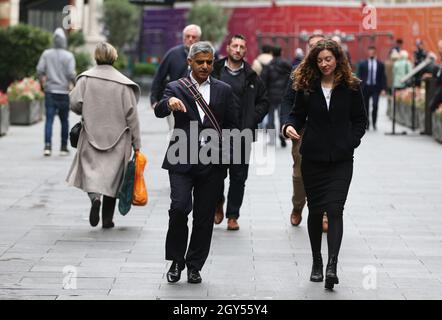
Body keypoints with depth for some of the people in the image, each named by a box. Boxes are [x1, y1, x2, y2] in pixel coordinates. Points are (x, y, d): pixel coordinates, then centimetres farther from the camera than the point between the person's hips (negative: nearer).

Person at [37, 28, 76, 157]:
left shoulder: (46, 54, 1)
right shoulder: (69, 56, -5)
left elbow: (40, 70, -4)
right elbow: (71, 74, -13)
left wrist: (42, 81, 13)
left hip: (50, 91, 1)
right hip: (64, 92, -1)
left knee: (49, 119, -3)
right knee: (64, 120, 11)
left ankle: (48, 145, -19)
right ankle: (64, 147, 16)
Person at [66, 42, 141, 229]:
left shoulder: (86, 78, -4)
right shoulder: (123, 83, -5)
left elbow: (74, 103, -10)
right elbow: (131, 115, -4)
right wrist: (136, 143, 3)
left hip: (92, 135, 0)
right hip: (117, 137, 0)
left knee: (91, 168, 7)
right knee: (112, 174, 9)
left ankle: (94, 196, -25)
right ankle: (107, 219, 12)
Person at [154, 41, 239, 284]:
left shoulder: (223, 90, 12)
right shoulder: (176, 88, 5)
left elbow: (232, 124, 15)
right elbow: (159, 112, -12)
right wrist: (169, 103, -35)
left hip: (211, 163, 2)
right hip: (182, 161, -2)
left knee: (204, 216, 4)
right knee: (179, 208, -16)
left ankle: (194, 266, 16)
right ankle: (176, 261, 2)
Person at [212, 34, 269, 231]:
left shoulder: (251, 77, 8)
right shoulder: (214, 72, 2)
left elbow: (264, 102, 14)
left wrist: (252, 119, 0)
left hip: (242, 134, 1)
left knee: (238, 177, 3)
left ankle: (233, 215, 12)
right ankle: (218, 204, 25)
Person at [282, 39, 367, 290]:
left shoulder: (351, 87, 1)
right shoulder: (306, 86, 3)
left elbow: (360, 120, 7)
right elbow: (298, 115, 8)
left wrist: (351, 142, -5)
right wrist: (290, 127, -13)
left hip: (341, 159, -2)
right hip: (313, 158, 2)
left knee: (335, 210, -13)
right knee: (315, 210, 8)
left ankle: (332, 266, -21)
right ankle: (317, 263, 22)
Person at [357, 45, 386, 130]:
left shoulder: (380, 64, 6)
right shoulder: (362, 64, 5)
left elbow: (383, 77, 5)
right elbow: (359, 77, 4)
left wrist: (383, 89, -3)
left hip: (375, 88, -1)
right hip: (365, 87, 1)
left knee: (375, 105, -14)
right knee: (366, 106, 5)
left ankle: (374, 123, 0)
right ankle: (367, 124, 18)